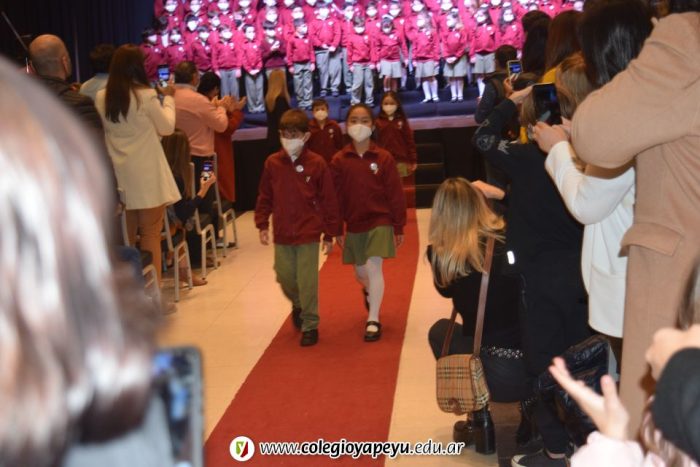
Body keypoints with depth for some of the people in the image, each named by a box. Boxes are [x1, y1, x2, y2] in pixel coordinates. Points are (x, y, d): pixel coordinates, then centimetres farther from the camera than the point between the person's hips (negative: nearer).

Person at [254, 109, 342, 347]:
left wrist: (330, 234, -2)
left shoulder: (317, 164, -7)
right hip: (282, 234, 3)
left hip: (309, 233, -3)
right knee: (285, 278, 10)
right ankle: (297, 305, 41)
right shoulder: (272, 163, 1)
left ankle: (310, 325, 14)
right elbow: (264, 197, 9)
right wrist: (262, 225, 3)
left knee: (307, 282, 0)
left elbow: (329, 201, -3)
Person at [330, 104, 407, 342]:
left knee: (374, 268, -14)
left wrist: (399, 226, -4)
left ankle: (373, 320, -4)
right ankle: (368, 290, 53)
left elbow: (395, 194, -5)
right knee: (360, 272, 16)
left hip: (380, 222, -3)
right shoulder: (339, 160, -4)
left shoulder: (384, 158, -8)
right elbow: (335, 197, -1)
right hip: (354, 225, 3)